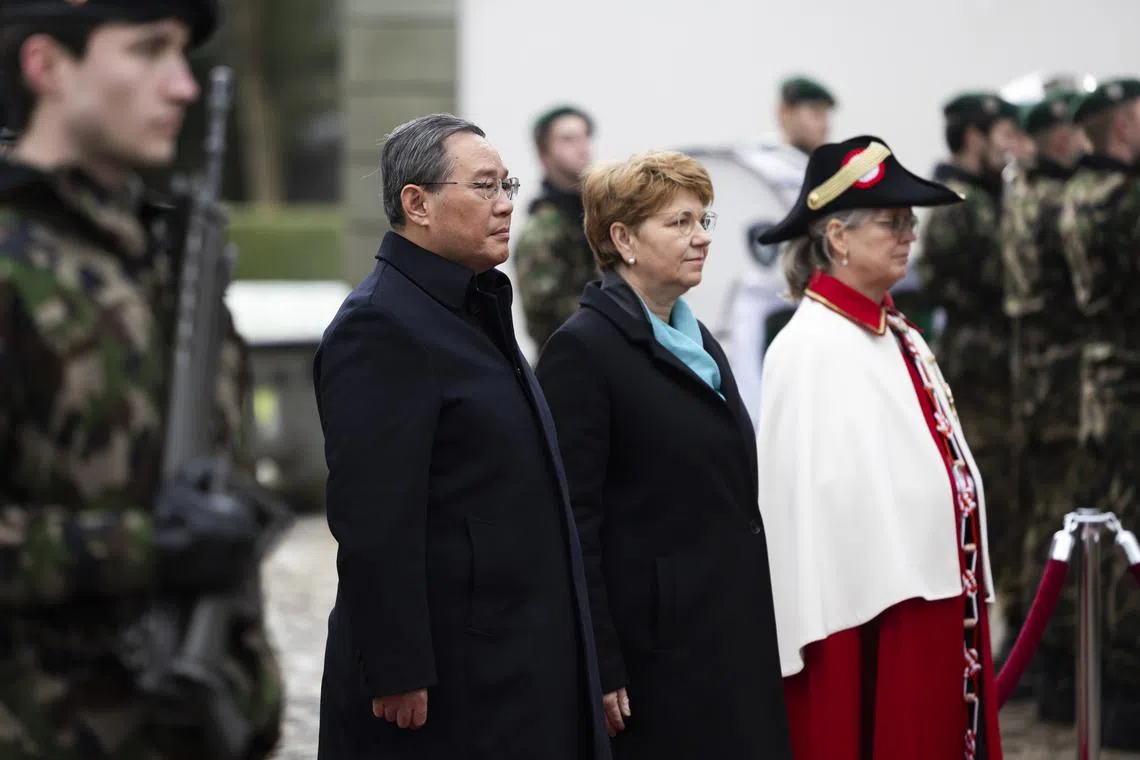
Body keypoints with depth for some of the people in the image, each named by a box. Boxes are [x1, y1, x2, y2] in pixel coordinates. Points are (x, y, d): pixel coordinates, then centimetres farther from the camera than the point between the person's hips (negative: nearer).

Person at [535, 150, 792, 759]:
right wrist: (599, 671, -18)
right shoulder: (582, 349, -10)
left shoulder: (698, 340, 16)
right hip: (654, 649, -8)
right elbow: (573, 521, -14)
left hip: (730, 636, 8)